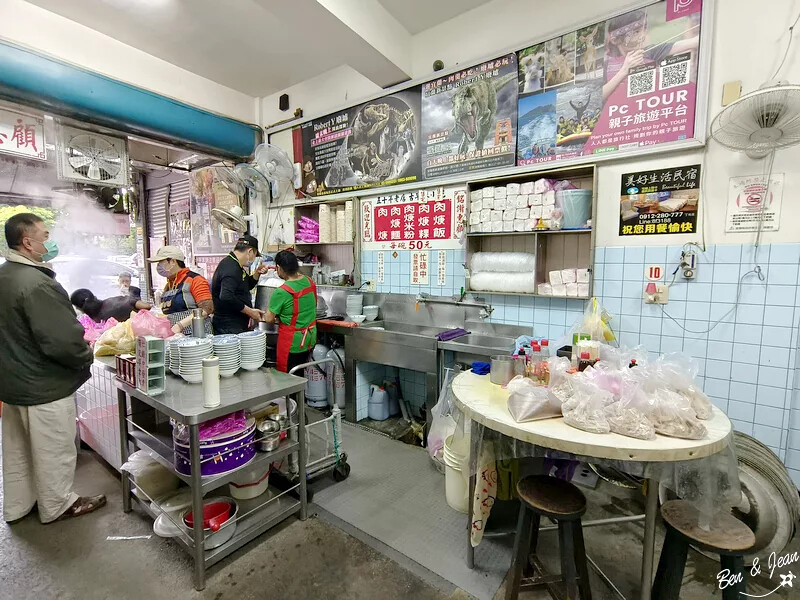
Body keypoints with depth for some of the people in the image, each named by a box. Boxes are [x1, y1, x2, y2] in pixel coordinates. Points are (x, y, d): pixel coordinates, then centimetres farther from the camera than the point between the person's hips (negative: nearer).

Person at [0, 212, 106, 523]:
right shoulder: (37, 284, -27)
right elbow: (63, 341, -29)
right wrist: (86, 357, -12)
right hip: (44, 385, -10)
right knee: (53, 450, 9)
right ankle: (58, 505, 27)